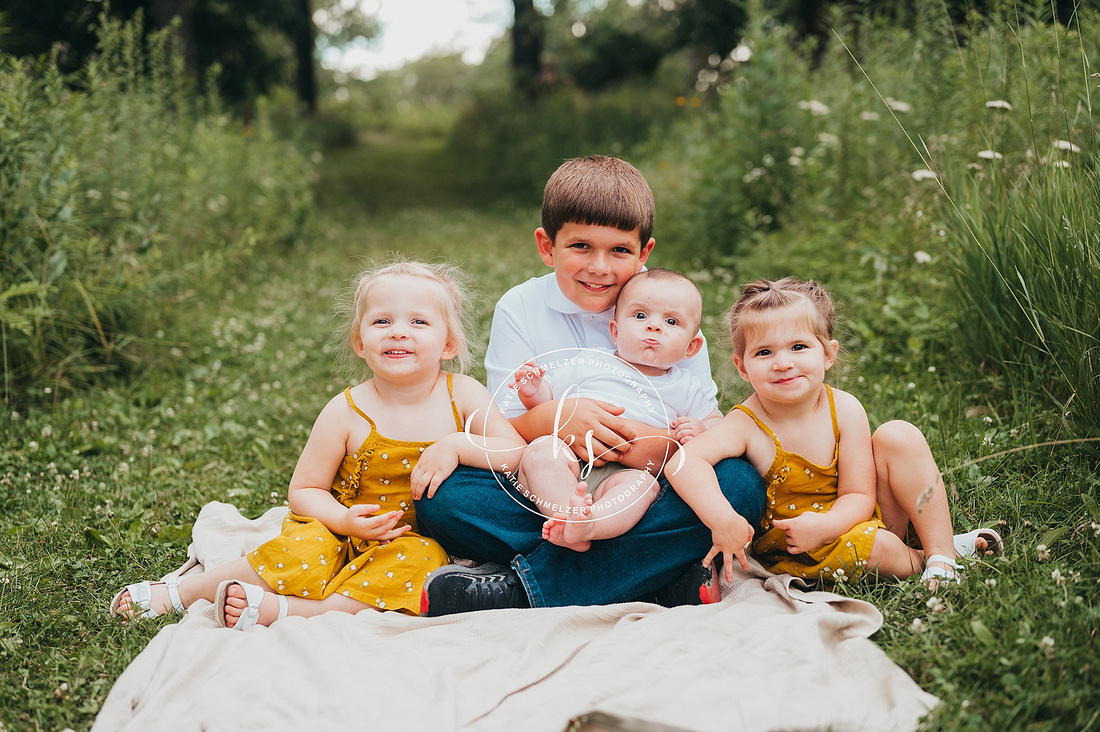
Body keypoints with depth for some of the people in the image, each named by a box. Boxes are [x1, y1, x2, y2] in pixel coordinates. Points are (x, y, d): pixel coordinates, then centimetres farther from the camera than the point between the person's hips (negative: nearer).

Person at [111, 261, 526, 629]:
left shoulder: (462, 395, -6)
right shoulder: (347, 412, -10)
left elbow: (518, 454, -10)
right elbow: (304, 489, -3)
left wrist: (455, 444, -24)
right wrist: (345, 520, -22)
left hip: (411, 542, 1)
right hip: (342, 535, -1)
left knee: (418, 561, -32)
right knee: (303, 550, -31)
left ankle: (274, 609, -31)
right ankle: (182, 590, -8)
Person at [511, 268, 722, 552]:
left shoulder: (686, 388, 23)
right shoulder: (588, 363, 20)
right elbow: (547, 396, 20)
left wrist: (700, 431, 2)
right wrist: (533, 393, -5)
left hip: (623, 474, 0)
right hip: (565, 457, 1)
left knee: (642, 485, -34)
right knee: (541, 449, -31)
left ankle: (586, 525, -58)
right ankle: (568, 514, -46)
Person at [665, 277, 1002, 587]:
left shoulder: (844, 409, -13)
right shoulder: (746, 425, -22)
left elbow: (859, 496, -13)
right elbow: (684, 462, -39)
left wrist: (824, 525, -34)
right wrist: (722, 519, -52)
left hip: (847, 519, 3)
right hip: (792, 547, -3)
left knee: (898, 436, -15)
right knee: (859, 543, -35)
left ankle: (940, 549, -9)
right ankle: (917, 561, -1)